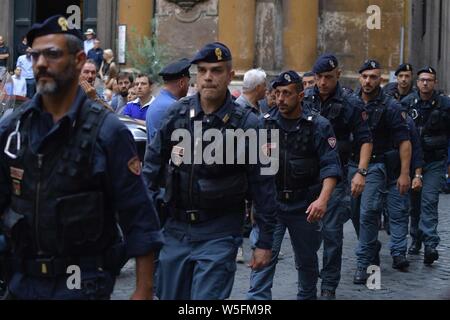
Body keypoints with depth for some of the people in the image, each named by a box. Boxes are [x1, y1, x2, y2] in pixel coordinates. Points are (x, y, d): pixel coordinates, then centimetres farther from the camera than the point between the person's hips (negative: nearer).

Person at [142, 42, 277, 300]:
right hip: (176, 228, 4)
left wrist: (265, 242, -5)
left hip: (219, 233, -4)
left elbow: (263, 185, -5)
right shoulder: (178, 113, 1)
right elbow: (154, 163, 9)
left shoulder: (246, 124, -8)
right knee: (170, 296, 14)